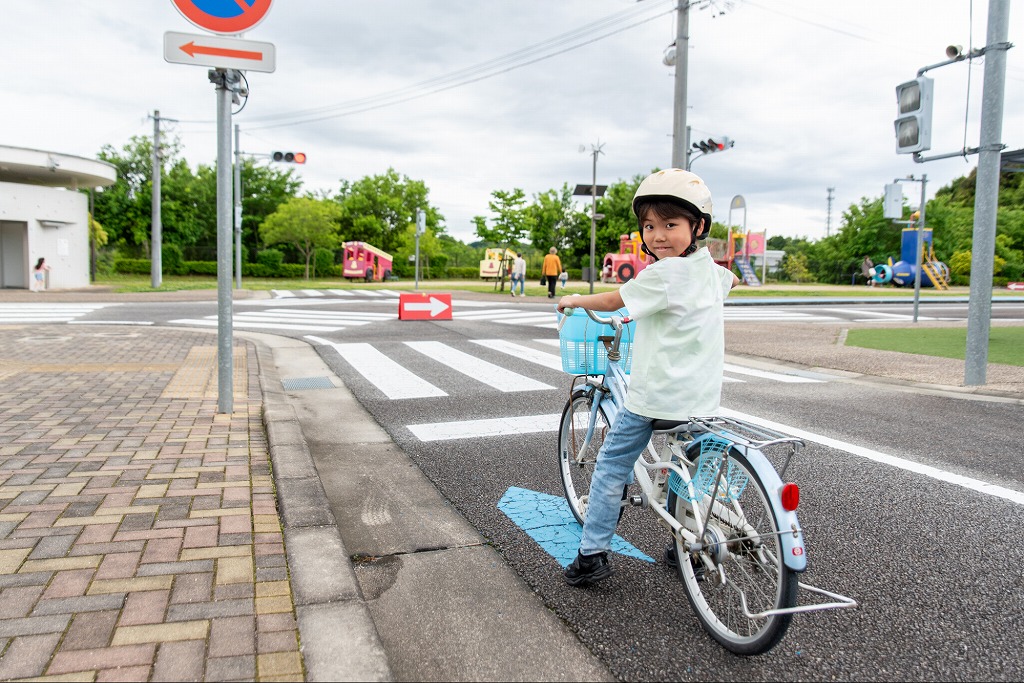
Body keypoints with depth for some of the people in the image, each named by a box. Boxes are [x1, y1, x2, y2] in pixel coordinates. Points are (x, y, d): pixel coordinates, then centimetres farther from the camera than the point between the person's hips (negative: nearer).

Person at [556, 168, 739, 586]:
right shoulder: (710, 268, 8)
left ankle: (592, 554, 9)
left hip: (654, 394, -7)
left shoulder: (663, 273, -17)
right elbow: (731, 281, 33)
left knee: (611, 466, 5)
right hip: (701, 397, 8)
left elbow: (612, 302, -6)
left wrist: (574, 300, 11)